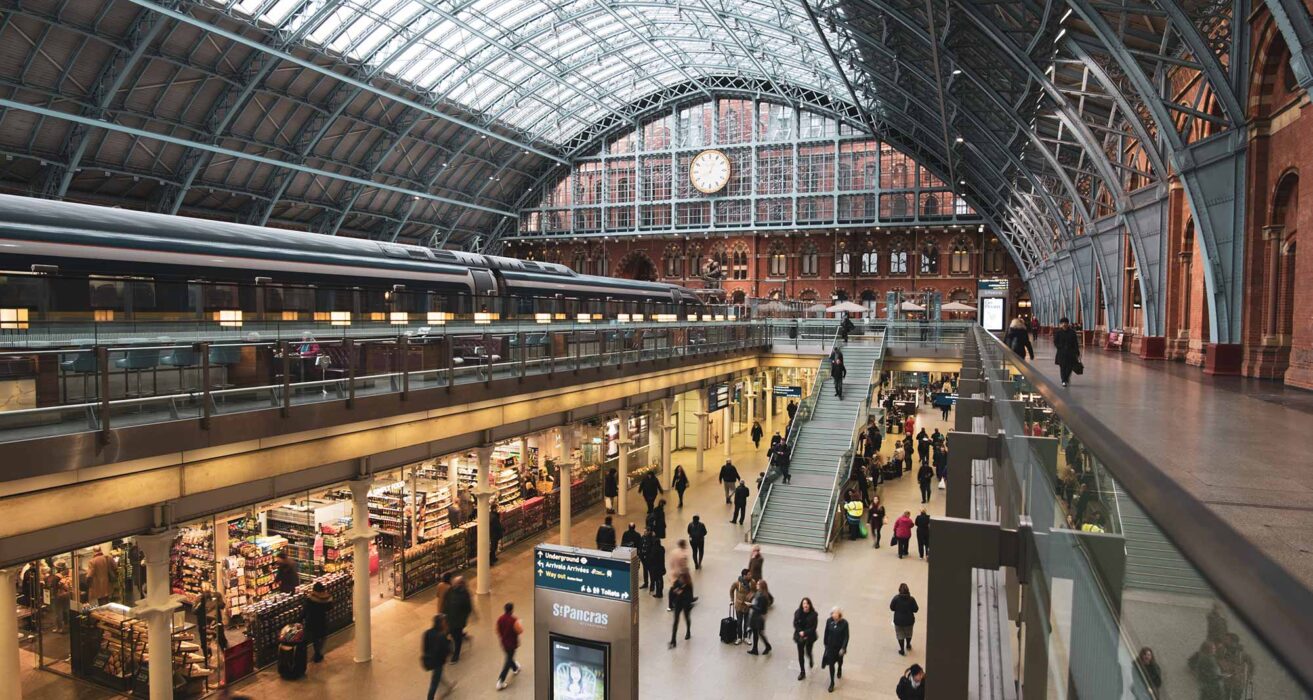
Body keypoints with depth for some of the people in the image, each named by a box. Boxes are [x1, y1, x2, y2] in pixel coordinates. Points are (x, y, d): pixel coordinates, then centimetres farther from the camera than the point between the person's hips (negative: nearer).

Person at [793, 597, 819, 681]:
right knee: (801, 654, 4)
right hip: (800, 637, 1)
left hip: (810, 636, -1)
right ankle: (802, 672, 16)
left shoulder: (813, 614, -15)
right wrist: (800, 632, -18)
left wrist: (805, 633, -20)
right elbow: (795, 624, -4)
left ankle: (811, 660, 50)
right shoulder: (798, 613, -9)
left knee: (808, 652, 13)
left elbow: (814, 627, -14)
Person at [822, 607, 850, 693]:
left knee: (839, 660, 26)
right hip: (831, 646, 1)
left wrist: (843, 648, -19)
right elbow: (826, 633, -3)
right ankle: (832, 683, 12)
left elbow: (846, 637, -16)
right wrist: (826, 644, 5)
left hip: (840, 646, -1)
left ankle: (839, 670, 60)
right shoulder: (829, 621, -15)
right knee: (831, 663, 0)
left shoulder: (844, 623, -22)